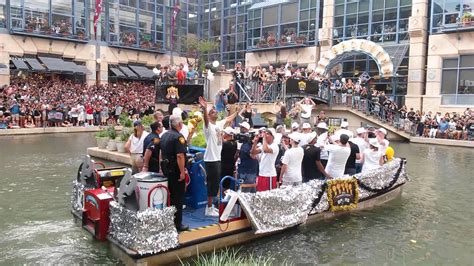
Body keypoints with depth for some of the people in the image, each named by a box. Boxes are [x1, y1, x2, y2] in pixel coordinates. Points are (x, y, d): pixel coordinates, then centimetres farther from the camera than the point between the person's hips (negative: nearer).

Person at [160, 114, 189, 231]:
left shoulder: (164, 135, 10)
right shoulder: (178, 137, -17)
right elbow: (180, 156, -25)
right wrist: (182, 172, -23)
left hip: (166, 169, 9)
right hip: (176, 170, -8)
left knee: (169, 195, 18)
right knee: (178, 197, 1)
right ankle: (177, 223, 7)